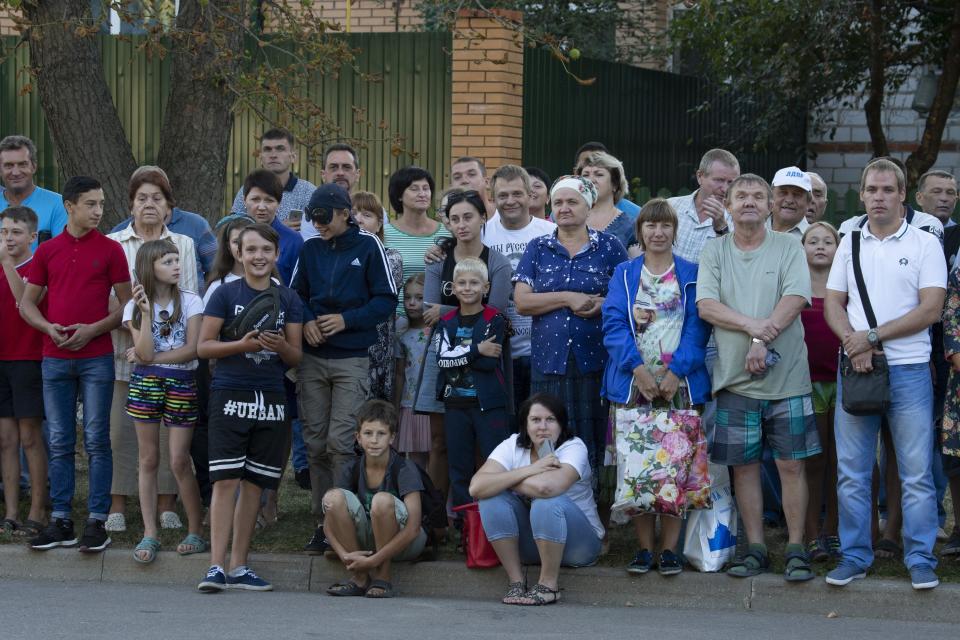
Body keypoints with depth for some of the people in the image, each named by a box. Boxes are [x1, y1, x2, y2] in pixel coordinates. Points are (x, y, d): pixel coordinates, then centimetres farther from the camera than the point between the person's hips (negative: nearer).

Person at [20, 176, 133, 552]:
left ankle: (97, 521, 1)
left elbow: (126, 303, 2)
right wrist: (49, 328, -7)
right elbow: (27, 303, 12)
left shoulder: (110, 250, 1)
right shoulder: (47, 251, 8)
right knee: (60, 443, 5)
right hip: (55, 359, 2)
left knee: (96, 441, -2)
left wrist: (94, 329, -12)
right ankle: (60, 521, 9)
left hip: (96, 356, -2)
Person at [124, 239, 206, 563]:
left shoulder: (190, 302, 2)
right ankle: (150, 534, 5)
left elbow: (192, 349, -7)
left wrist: (153, 358, -7)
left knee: (179, 461, -4)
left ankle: (195, 532, 5)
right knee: (149, 460, 3)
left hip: (181, 383, -1)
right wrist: (146, 313, -14)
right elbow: (144, 354, -7)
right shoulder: (135, 306, 4)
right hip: (145, 384, 1)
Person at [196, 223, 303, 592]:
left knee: (254, 483, 6)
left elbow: (296, 358, 10)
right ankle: (216, 566, -12)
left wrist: (281, 347, -13)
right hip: (230, 395, -4)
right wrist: (243, 345, -17)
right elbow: (203, 346, -3)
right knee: (226, 479, -10)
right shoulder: (226, 294, 1)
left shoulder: (288, 299, 10)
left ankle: (238, 567, 13)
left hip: (271, 400, 4)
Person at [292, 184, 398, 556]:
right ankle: (323, 523, 10)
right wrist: (306, 322, -4)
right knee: (315, 444, 4)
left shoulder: (368, 246, -1)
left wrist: (347, 320, -14)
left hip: (352, 359, -4)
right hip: (312, 358, 4)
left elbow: (386, 301, -3)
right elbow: (296, 295, 16)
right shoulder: (310, 249, 10)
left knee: (341, 443, -11)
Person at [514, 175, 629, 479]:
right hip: (549, 360, 1)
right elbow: (522, 301, 1)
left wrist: (602, 304, -14)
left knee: (592, 441, -2)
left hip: (594, 361, -1)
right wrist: (568, 298, -9)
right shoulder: (538, 249, 11)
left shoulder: (609, 247, 7)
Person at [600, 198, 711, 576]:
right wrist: (637, 368, -13)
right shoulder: (624, 275, 11)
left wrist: (676, 372, -13)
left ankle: (669, 548, 2)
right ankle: (644, 547, 4)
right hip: (633, 385, 1)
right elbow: (614, 324, 1)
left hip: (679, 385, -1)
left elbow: (697, 326, 0)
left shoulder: (691, 275, 8)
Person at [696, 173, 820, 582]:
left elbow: (794, 299, -9)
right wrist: (752, 325, -18)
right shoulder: (715, 252, 8)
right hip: (735, 378, 2)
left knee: (791, 464, -1)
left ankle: (796, 549, 4)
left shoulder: (788, 249, 4)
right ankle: (755, 549, 13)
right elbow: (706, 306, -4)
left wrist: (762, 341, -19)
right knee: (743, 465, 5)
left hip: (786, 376, -2)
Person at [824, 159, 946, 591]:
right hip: (855, 368, 3)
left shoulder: (924, 245, 1)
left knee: (916, 473, -2)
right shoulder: (850, 245, 12)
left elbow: (930, 310, -7)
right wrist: (853, 343, -9)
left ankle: (921, 561, 4)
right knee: (852, 472, 5)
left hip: (908, 370, -3)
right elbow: (833, 304, 10)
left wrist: (873, 336, -12)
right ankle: (854, 557, 13)